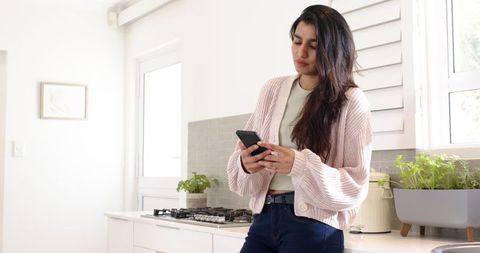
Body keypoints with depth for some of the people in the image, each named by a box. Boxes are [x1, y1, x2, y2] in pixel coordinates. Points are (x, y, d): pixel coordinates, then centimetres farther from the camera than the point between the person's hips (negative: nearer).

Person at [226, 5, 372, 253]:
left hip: (314, 225, -3)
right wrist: (246, 164, -15)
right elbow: (241, 153, 8)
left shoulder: (351, 101, -3)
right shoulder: (272, 90, 9)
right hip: (264, 219, 4)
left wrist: (302, 165, -21)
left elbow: (355, 184, -7)